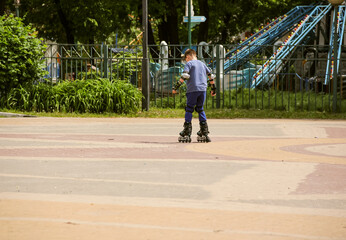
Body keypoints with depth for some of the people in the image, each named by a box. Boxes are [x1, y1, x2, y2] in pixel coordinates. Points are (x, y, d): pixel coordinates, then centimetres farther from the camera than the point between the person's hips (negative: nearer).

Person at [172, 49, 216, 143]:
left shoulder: (189, 63, 1)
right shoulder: (202, 64, 19)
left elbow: (184, 76, -14)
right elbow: (211, 76, 21)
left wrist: (176, 86, -12)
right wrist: (213, 88, 31)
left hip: (193, 90, -5)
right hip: (203, 89, 5)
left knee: (189, 110, 0)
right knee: (200, 109, 15)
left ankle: (186, 134, -4)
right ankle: (204, 133, 10)